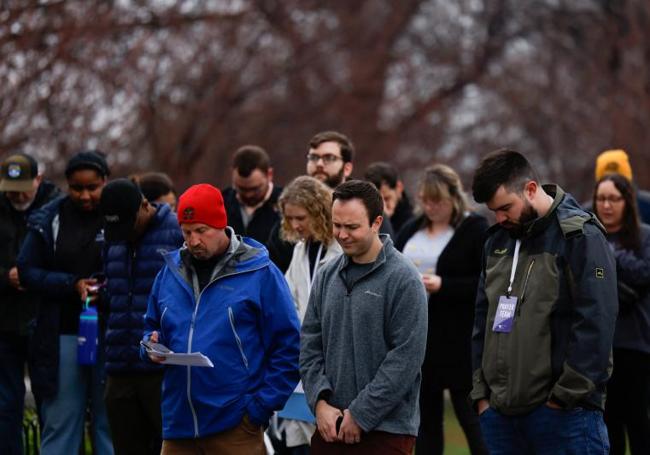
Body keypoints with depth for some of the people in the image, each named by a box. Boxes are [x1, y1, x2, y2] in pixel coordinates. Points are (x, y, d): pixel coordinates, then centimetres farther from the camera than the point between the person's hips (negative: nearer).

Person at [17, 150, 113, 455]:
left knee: (110, 424, 2)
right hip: (62, 335, 2)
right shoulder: (49, 221, 4)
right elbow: (27, 270, 4)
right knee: (58, 424, 6)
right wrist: (73, 285, -8)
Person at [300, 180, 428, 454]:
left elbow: (406, 357, -13)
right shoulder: (327, 277, 10)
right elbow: (310, 346, 11)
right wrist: (320, 401, -4)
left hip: (385, 431, -6)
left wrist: (361, 414, -13)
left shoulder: (403, 279, -8)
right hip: (329, 428, 6)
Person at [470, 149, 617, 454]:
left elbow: (595, 326, -13)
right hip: (501, 412, 7)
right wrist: (481, 391, 11)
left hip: (564, 415, -7)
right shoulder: (497, 240, 15)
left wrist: (565, 397, -15)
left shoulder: (580, 237, -7)